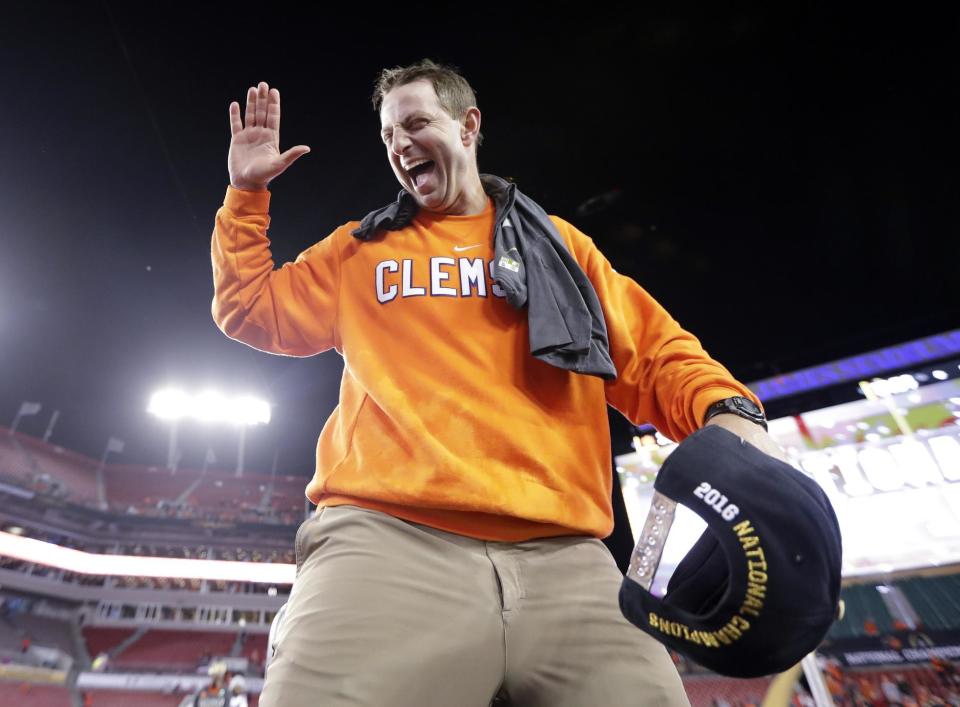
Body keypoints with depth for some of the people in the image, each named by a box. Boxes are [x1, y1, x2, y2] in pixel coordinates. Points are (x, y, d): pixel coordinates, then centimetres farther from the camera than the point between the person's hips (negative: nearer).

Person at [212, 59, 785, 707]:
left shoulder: (558, 244, 19)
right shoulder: (356, 250, 22)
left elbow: (653, 356, 15)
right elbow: (251, 308, 27)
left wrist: (726, 411, -5)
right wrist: (247, 192, 21)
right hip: (386, 539, 0)